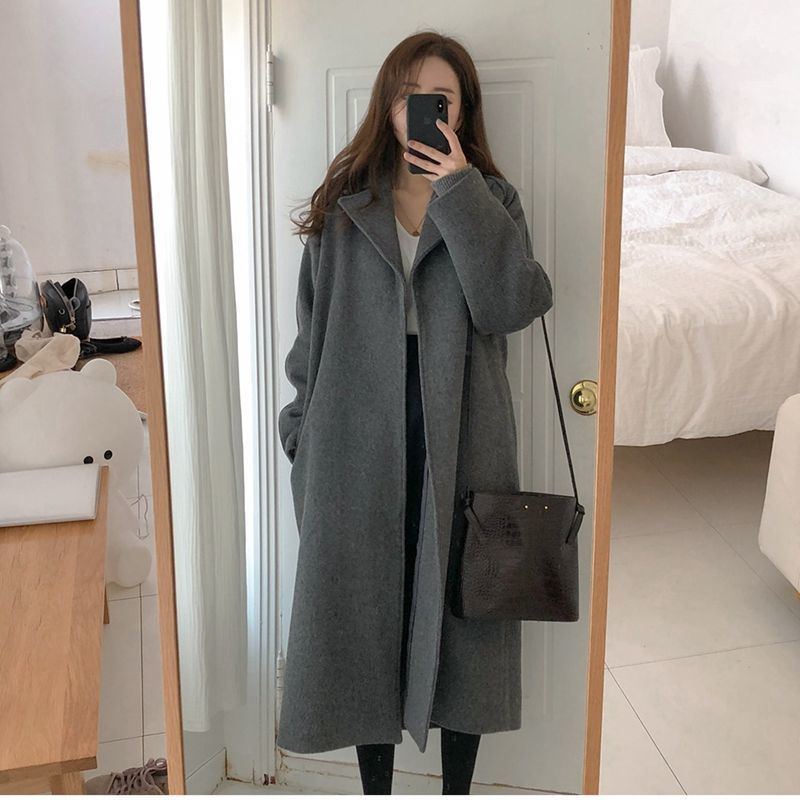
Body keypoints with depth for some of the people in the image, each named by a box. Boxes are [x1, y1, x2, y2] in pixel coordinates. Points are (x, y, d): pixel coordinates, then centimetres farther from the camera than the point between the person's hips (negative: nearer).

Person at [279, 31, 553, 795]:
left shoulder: (490, 201, 5)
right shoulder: (343, 204, 7)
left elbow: (514, 304, -13)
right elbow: (312, 327, 8)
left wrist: (460, 191, -14)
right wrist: (303, 427, 2)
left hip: (462, 442, 0)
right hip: (358, 445, 1)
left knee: (460, 613, 8)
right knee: (364, 613, 9)